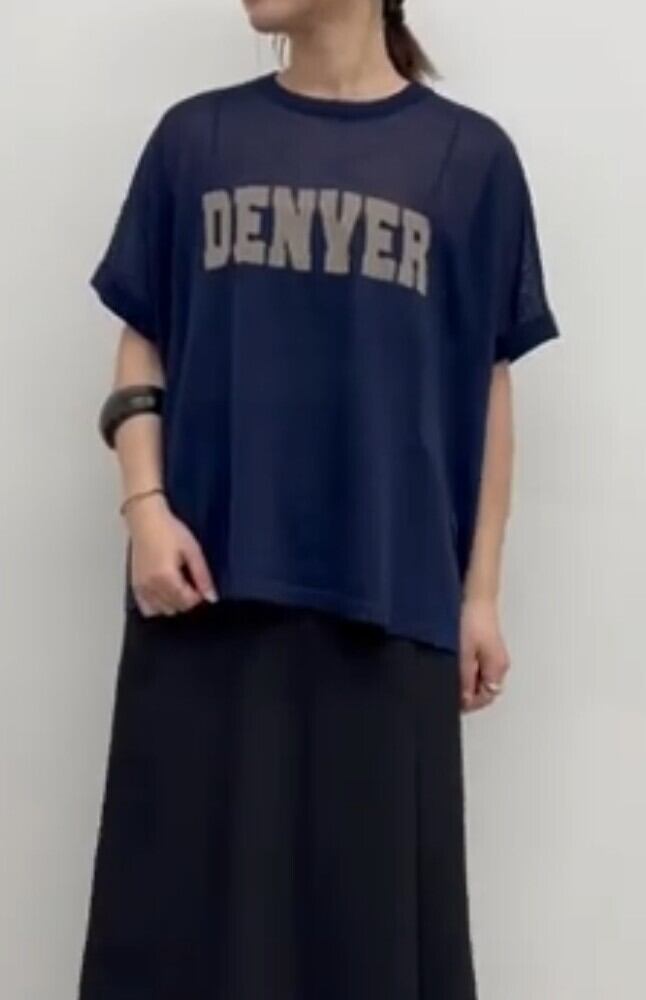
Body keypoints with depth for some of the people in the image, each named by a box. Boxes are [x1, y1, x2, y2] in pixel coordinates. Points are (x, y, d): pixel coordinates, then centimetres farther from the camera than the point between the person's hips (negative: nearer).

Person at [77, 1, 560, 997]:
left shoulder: (470, 156, 3)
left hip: (389, 591, -1)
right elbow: (143, 345, 10)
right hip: (211, 579, 1)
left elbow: (487, 386, 4)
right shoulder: (195, 137, 8)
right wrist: (145, 506, -5)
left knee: (373, 898, 6)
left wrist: (481, 592, 3)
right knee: (191, 890, 5)